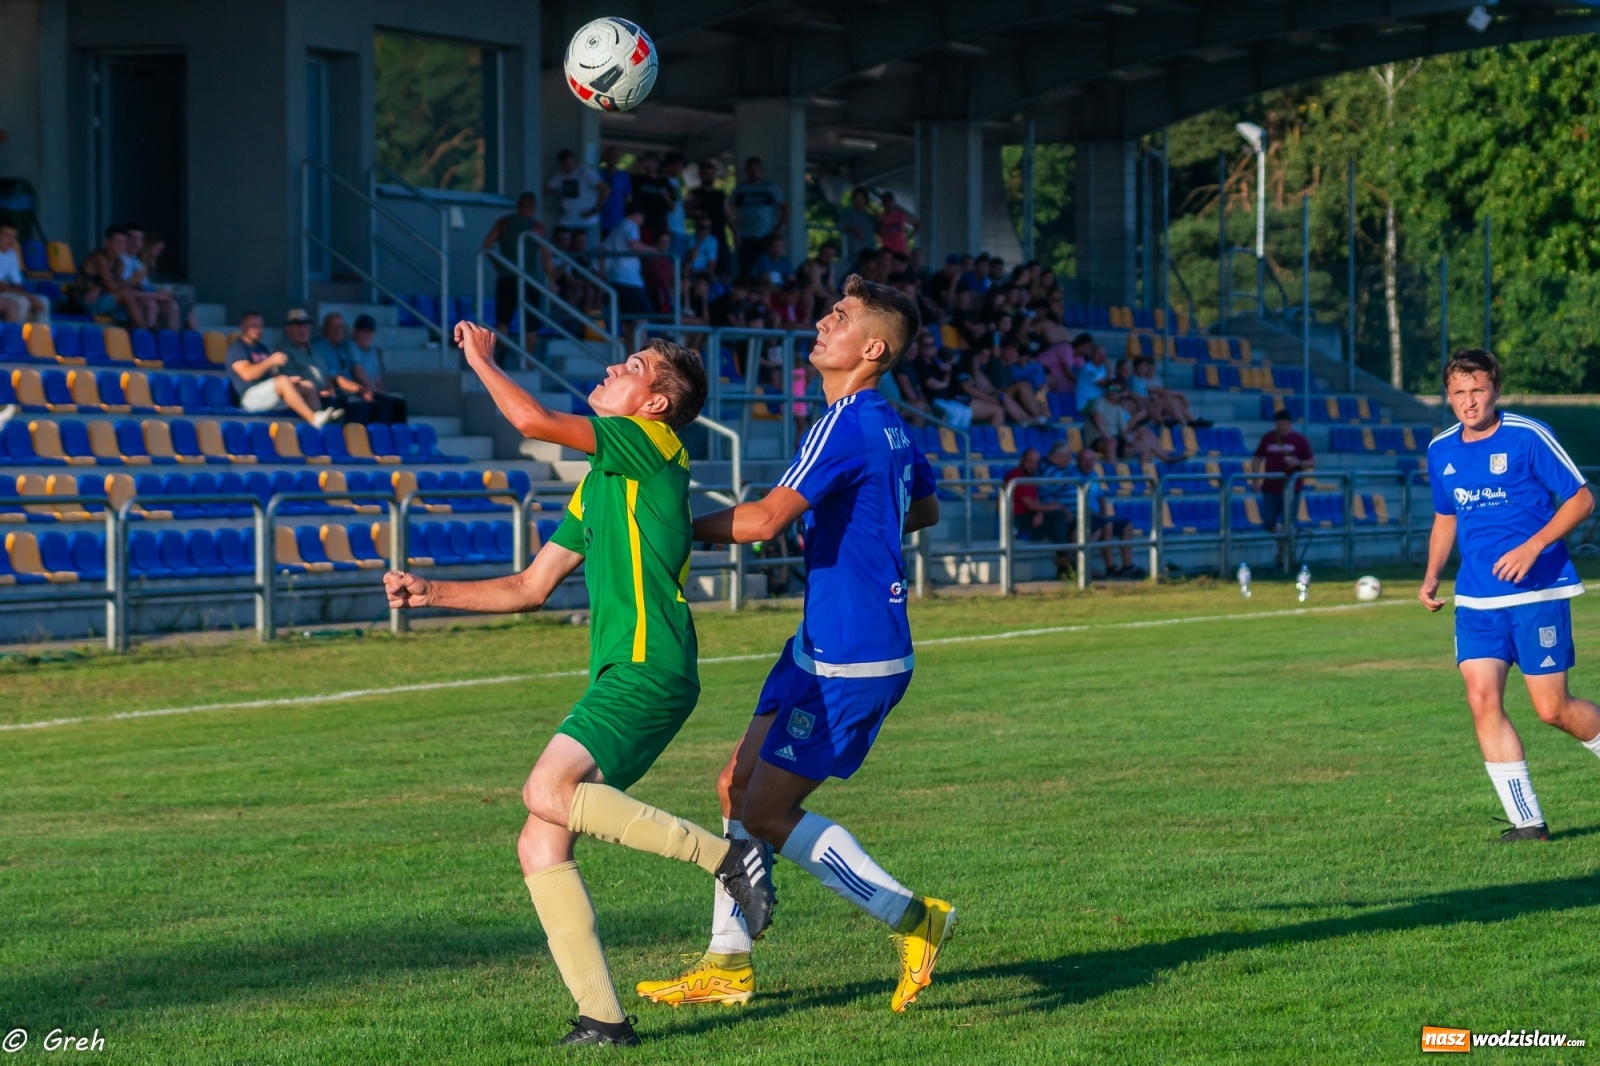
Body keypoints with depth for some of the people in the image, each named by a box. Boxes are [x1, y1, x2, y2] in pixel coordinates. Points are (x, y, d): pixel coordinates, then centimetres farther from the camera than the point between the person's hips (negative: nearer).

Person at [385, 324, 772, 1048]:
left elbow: (535, 422, -14)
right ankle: (602, 1020, -2)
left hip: (650, 667, -9)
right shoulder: (597, 484, 24)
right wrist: (431, 593, 20)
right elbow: (529, 588, 28)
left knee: (547, 792, -25)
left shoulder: (651, 444, -3)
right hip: (619, 674, 9)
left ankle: (724, 856, -18)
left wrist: (481, 360, 2)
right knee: (540, 846, 0)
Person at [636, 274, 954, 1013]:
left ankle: (912, 919, -2)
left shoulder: (847, 426, -19)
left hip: (852, 661, -10)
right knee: (740, 786, 12)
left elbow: (765, 520, -28)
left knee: (766, 812, -7)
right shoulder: (887, 427, 11)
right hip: (823, 648, 10)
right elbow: (924, 508, 31)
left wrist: (689, 527, -14)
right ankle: (727, 964, 18)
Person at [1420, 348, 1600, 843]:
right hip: (1477, 598, 5)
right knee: (1482, 700, -8)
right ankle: (1527, 820, -3)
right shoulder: (1441, 450, 8)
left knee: (1552, 708, -5)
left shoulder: (1528, 436, -9)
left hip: (1538, 591, -5)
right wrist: (1432, 575, 9)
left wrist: (1532, 546, -19)